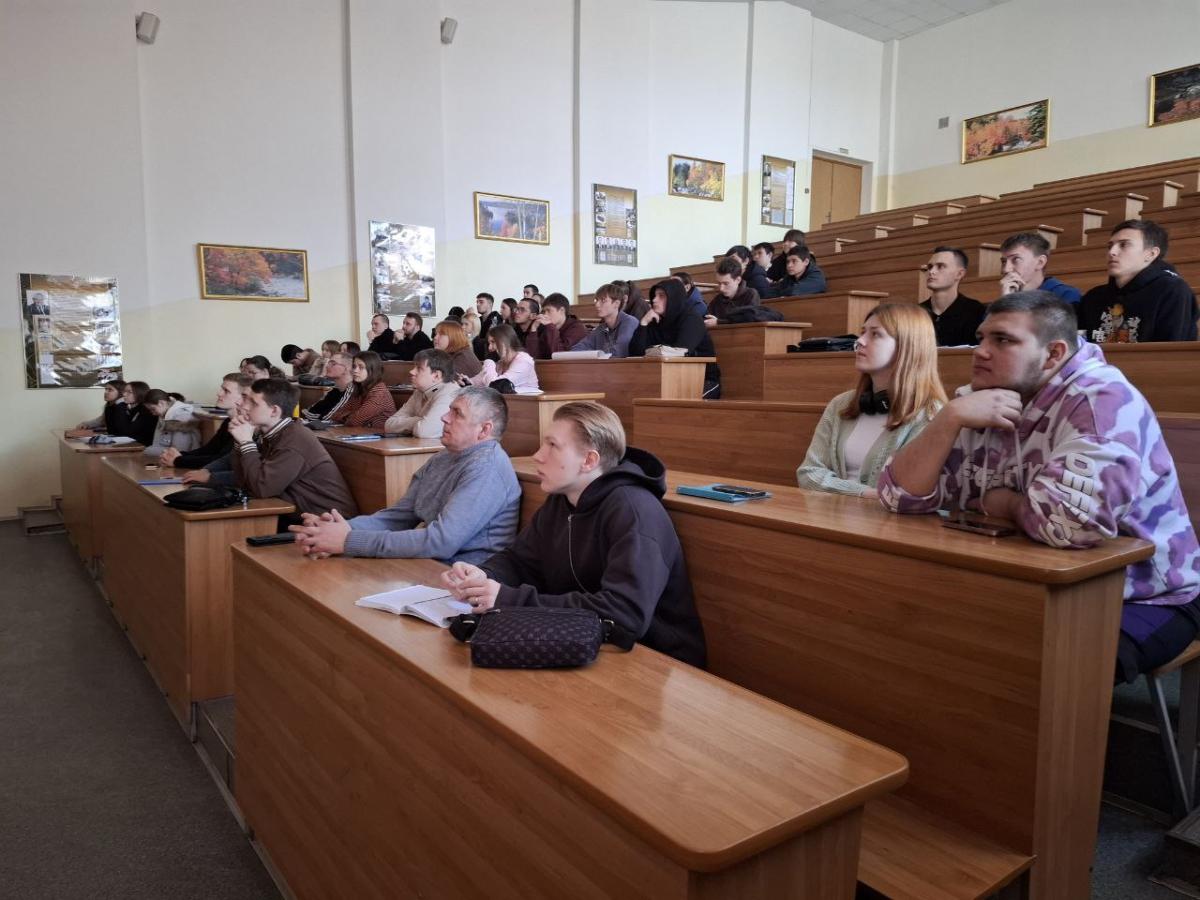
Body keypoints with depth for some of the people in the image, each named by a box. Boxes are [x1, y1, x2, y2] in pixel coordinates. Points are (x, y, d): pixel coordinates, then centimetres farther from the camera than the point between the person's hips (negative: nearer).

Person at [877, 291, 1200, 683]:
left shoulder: (1102, 399, -22)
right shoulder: (977, 401, -1)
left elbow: (1075, 520, -40)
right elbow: (900, 495, -8)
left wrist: (1005, 504, -18)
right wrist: (950, 417, -21)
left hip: (1142, 600, -6)